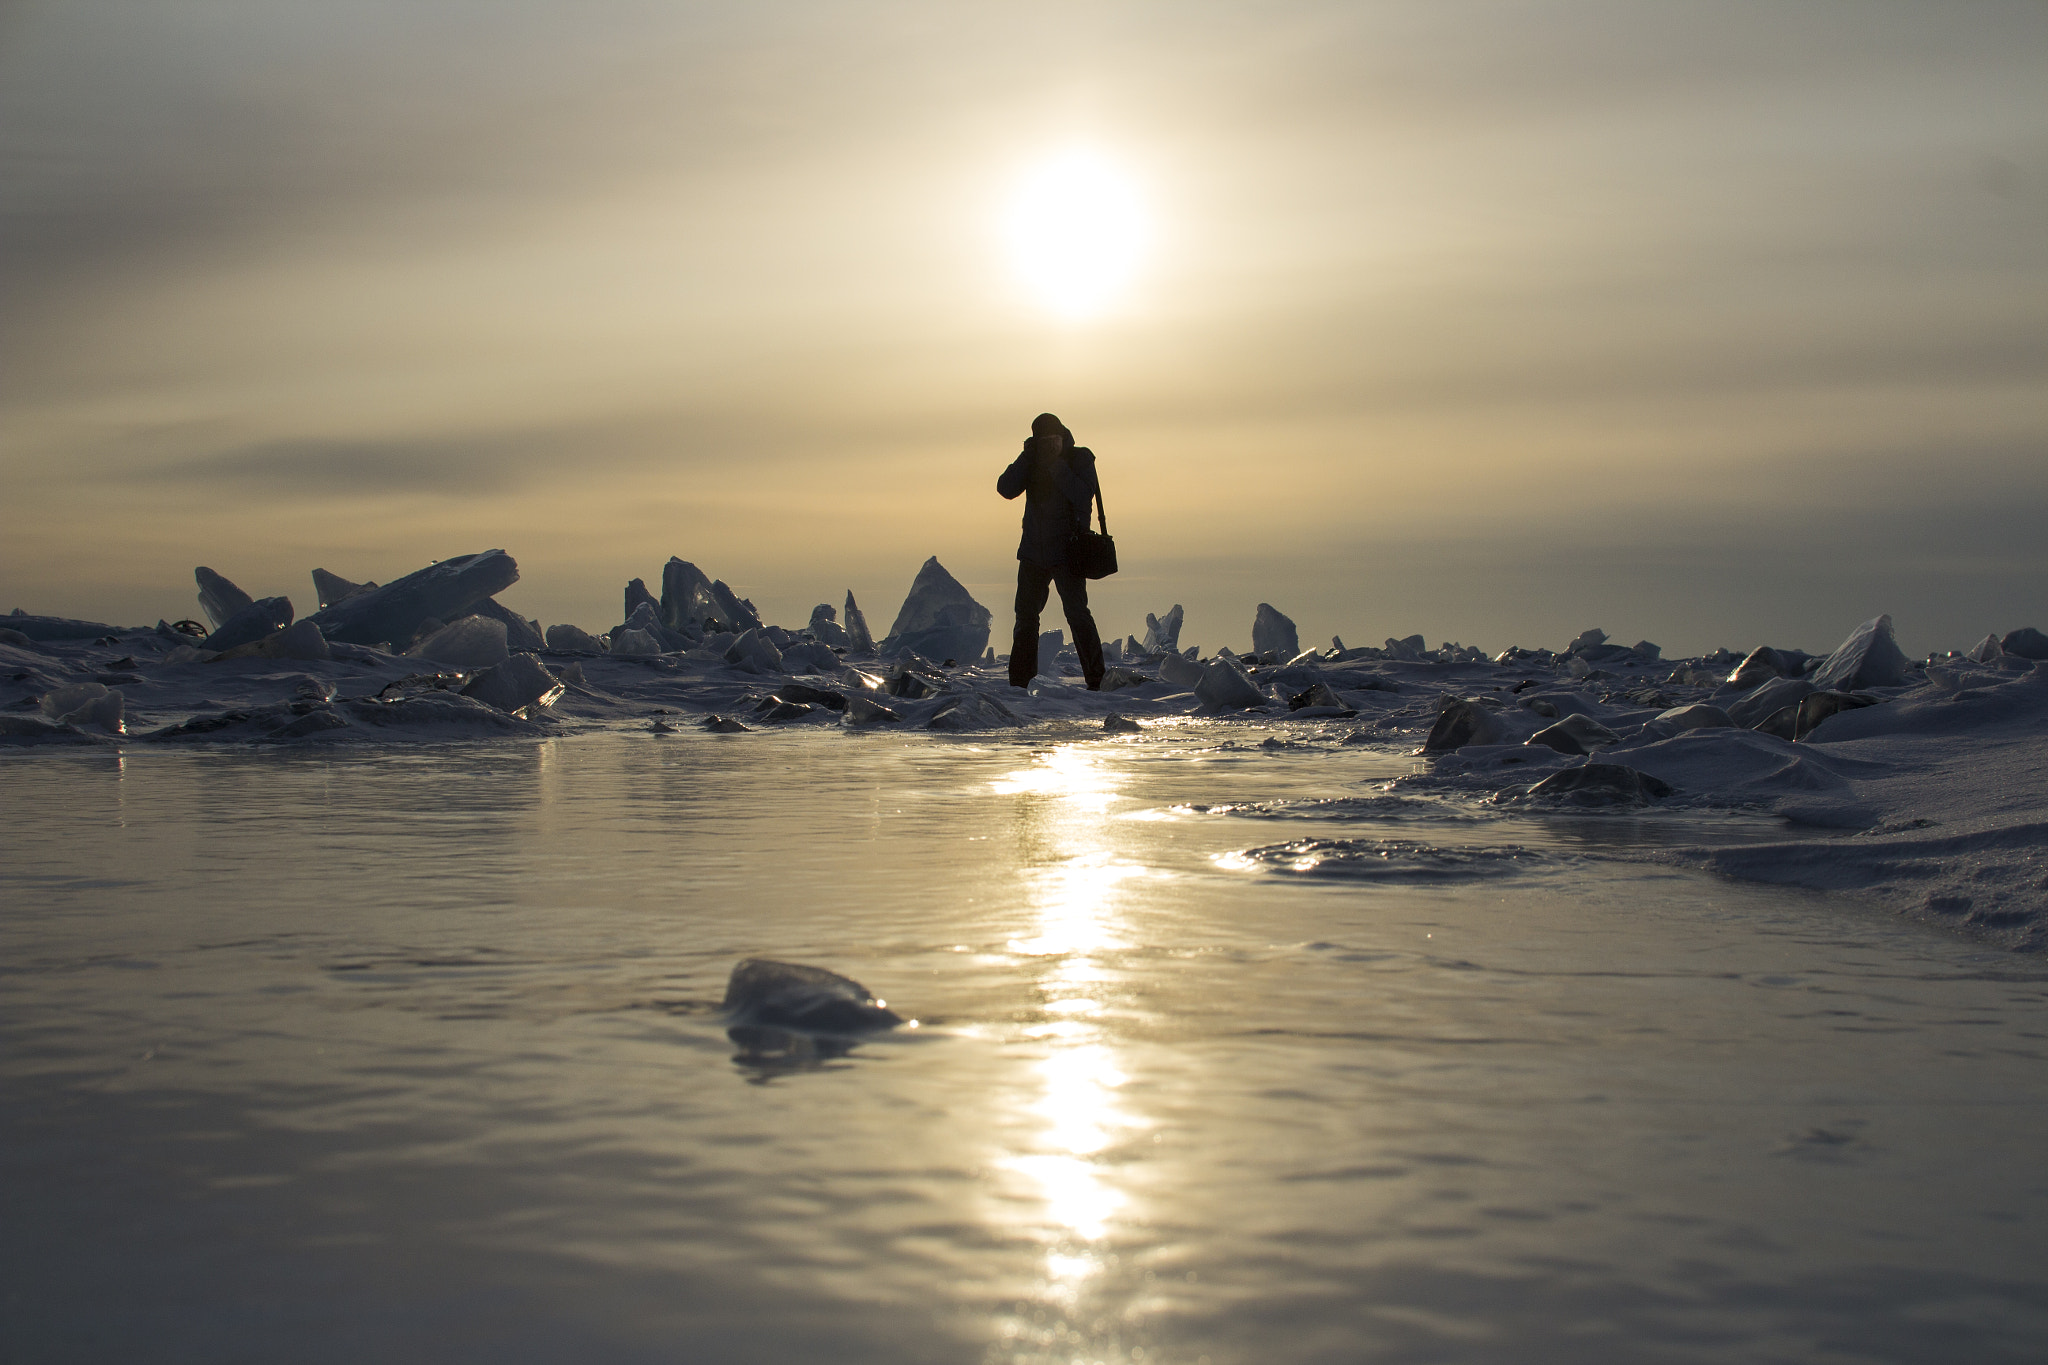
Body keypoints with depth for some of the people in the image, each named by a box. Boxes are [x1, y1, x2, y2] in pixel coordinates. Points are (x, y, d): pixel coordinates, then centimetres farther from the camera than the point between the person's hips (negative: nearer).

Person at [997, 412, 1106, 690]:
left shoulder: (1079, 459, -5)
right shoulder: (1032, 463, 6)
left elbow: (1082, 496, -21)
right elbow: (1006, 489, -7)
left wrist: (1055, 466, -24)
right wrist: (1027, 458, -15)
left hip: (1066, 551, -5)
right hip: (1033, 550, 5)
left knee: (1077, 613, -14)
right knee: (1025, 617, 9)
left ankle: (1095, 679, -10)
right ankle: (1019, 682, 18)